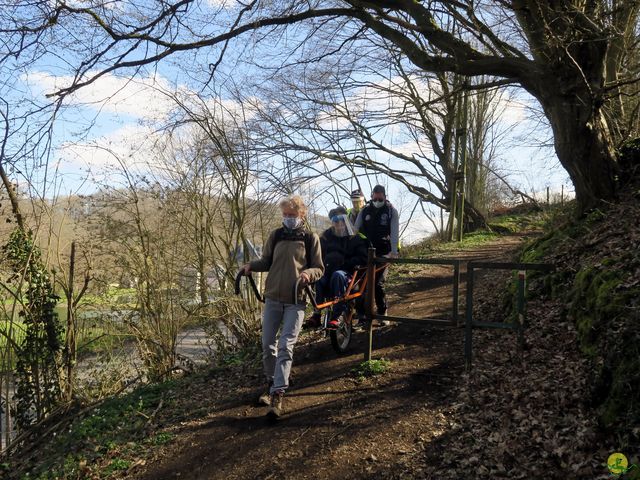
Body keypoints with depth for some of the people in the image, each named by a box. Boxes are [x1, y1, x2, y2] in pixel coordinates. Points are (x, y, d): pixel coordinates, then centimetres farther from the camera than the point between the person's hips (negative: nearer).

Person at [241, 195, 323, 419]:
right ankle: (271, 383, 29)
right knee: (267, 345, 8)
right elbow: (267, 261, 12)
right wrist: (251, 265, -8)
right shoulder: (276, 235, 5)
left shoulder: (311, 238, -1)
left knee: (286, 346, -9)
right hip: (273, 297, 3)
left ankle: (278, 394, -6)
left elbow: (319, 269, 2)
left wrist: (308, 273, -20)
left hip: (296, 301, -3)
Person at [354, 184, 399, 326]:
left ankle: (383, 314, 7)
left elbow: (395, 232, -7)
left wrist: (394, 251, -17)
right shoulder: (365, 211, 7)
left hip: (382, 253, -3)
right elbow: (355, 229, 6)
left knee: (378, 284, -7)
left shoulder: (391, 211, 0)